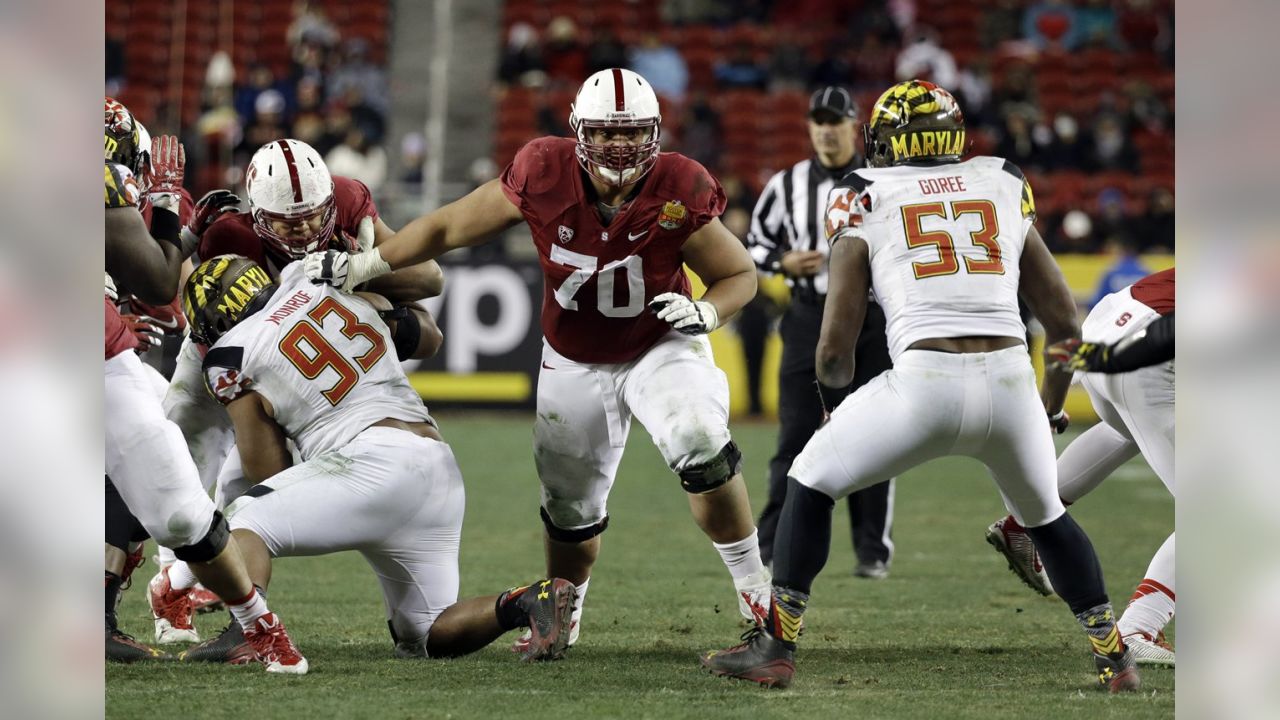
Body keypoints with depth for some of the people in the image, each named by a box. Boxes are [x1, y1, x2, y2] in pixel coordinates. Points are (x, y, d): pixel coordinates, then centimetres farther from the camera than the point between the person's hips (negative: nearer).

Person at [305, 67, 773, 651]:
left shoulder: (678, 194, -25)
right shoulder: (544, 175, -23)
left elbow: (740, 274, -11)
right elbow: (448, 227, -12)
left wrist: (706, 312, -32)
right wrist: (364, 265, -19)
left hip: (661, 347, -2)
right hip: (575, 363, 2)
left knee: (703, 449, -29)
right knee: (570, 508, 12)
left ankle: (755, 591, -11)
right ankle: (561, 618, 41)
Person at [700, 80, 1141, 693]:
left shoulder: (866, 199, 13)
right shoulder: (1004, 189, 21)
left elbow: (835, 347, 9)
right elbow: (1065, 323, 22)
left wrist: (836, 390, 32)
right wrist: (1050, 407, 39)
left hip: (925, 382, -3)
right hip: (1011, 379, 3)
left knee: (812, 484, 20)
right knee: (1045, 515, 30)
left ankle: (775, 647, 17)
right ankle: (1114, 657, 28)